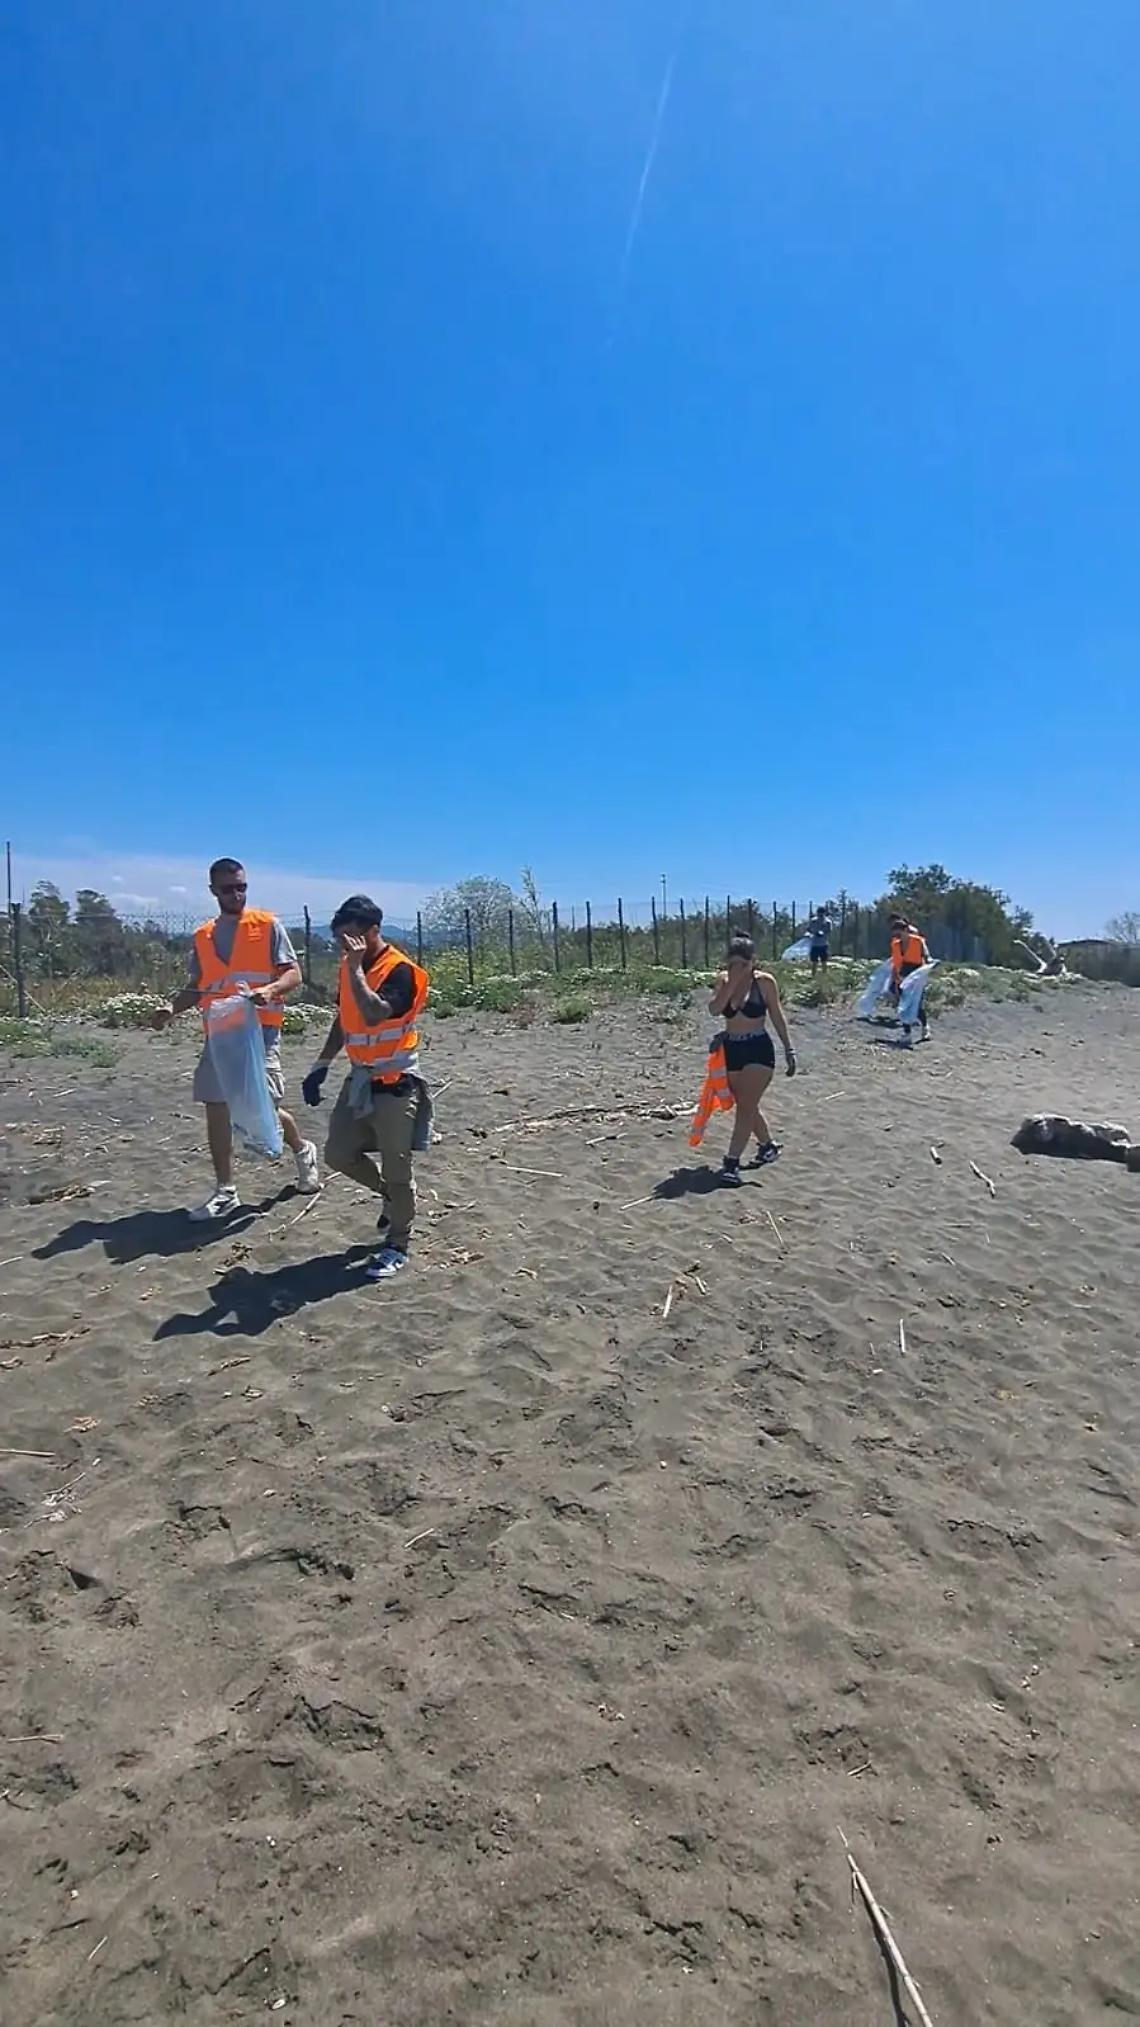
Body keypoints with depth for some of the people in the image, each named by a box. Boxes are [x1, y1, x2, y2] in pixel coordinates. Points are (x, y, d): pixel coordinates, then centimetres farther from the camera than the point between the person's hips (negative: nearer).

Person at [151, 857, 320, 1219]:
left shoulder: (267, 925, -1)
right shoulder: (202, 937, 12)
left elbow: (293, 973, -5)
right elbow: (197, 986, 16)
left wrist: (268, 991, -24)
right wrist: (172, 1007, -2)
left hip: (260, 1030, -5)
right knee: (216, 1109, 3)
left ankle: (302, 1150, 26)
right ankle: (225, 1191, 14)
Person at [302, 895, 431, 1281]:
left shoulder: (401, 970, -18)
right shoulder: (349, 968, 7)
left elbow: (374, 1015, -34)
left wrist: (355, 968, -29)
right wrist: (321, 1065, 13)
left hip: (395, 1083, -8)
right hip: (359, 1079, 8)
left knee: (396, 1168, 1)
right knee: (337, 1154, 9)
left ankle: (397, 1246, 17)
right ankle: (391, 1197, 32)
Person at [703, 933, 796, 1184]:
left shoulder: (764, 981, -8)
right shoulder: (723, 980, 0)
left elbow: (777, 1016, 0)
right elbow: (714, 1009, -15)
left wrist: (788, 1049, 2)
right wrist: (731, 982, -21)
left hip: (758, 1050, -5)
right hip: (731, 1050, 5)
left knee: (746, 1107, -10)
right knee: (747, 1106, 17)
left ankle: (732, 1162, -9)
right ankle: (768, 1145, 38)